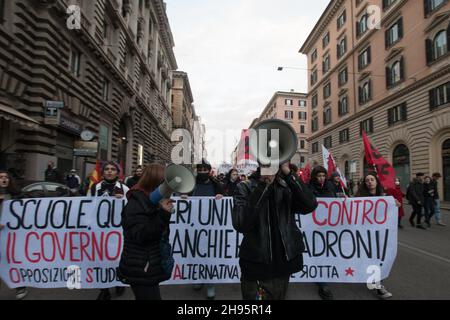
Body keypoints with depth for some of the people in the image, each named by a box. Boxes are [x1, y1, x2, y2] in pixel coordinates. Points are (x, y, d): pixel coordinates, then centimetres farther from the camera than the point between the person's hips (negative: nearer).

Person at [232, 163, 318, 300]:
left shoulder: (287, 187, 0)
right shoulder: (245, 188, -8)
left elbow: (310, 205, -17)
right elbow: (240, 224, -23)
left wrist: (288, 173, -22)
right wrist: (263, 186, -25)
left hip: (284, 263, 3)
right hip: (256, 266, -3)